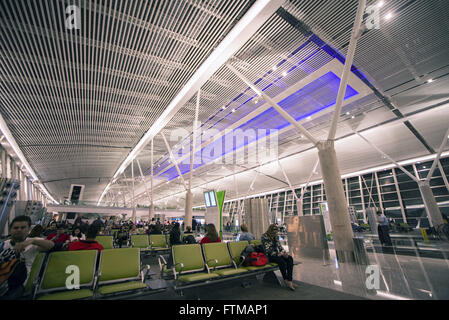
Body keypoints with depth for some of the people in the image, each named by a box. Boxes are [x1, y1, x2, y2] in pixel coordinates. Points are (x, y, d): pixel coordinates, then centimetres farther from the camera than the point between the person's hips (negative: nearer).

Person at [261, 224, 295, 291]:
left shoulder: (276, 237, 12)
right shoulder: (264, 237, -10)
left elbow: (279, 246, 14)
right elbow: (267, 250, -14)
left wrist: (284, 252, -6)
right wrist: (277, 254, -20)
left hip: (278, 254, 7)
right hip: (269, 256, -7)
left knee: (290, 258, -22)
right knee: (281, 260, -34)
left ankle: (290, 280, -26)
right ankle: (286, 280, -14)